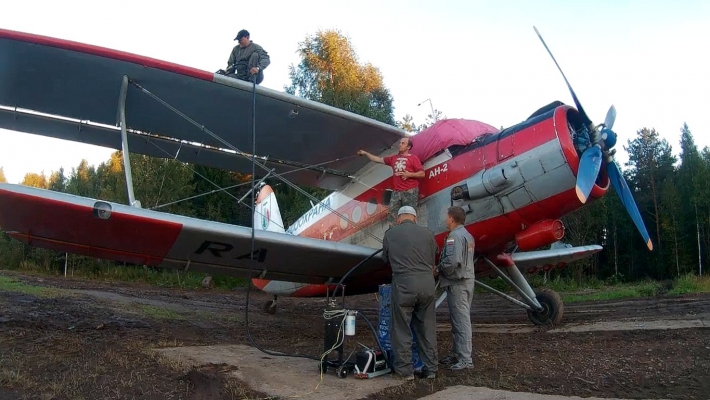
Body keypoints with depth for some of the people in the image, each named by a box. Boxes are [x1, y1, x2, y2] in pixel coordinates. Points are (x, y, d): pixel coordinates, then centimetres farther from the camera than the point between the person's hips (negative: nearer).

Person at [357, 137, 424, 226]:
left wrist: (410, 174, -16)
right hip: (396, 192, 5)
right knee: (392, 216, 3)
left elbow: (422, 173, -3)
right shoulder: (394, 158, 17)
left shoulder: (413, 158, 1)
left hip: (410, 192, -5)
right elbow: (379, 159, 23)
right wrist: (365, 153, 21)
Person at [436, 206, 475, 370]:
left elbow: (452, 261, -27)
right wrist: (442, 269, 12)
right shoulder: (467, 235, 15)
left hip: (457, 283, -10)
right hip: (467, 281, 10)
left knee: (461, 321, -6)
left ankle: (465, 359, -2)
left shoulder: (455, 236, -17)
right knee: (460, 320, 16)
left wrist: (439, 269, -9)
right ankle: (457, 354, 25)